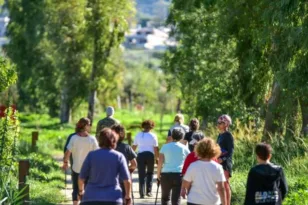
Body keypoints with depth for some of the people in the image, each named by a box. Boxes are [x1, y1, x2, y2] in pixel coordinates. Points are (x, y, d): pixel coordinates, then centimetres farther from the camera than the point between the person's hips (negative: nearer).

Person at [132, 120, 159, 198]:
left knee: (141, 175, 5)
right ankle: (149, 191, 11)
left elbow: (134, 147, 10)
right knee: (150, 173, 16)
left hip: (140, 155, 2)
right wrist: (157, 158, 4)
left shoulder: (138, 135, 8)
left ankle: (142, 193, 0)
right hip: (150, 155, -2)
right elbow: (156, 148, -4)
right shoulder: (153, 136, 0)